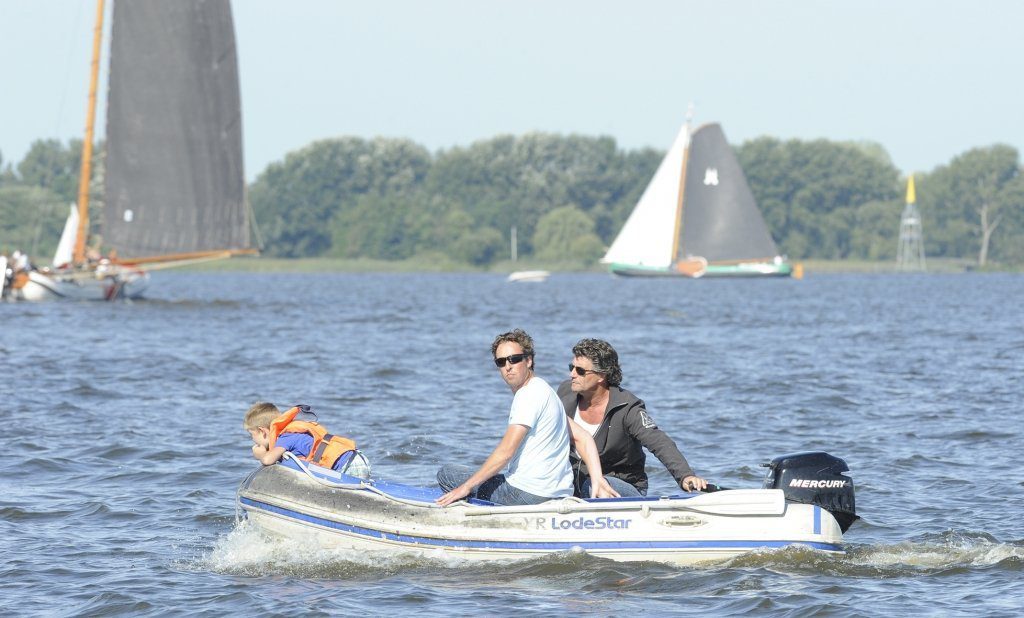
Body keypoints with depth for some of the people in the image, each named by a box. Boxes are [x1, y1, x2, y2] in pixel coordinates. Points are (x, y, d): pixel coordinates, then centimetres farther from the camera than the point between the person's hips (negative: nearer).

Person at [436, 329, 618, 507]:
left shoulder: (530, 395, -13)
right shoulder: (543, 391, 17)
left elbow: (506, 451, -18)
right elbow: (583, 438, 15)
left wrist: (466, 487, -15)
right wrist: (598, 480, 6)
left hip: (527, 493, -10)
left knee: (446, 474, 0)